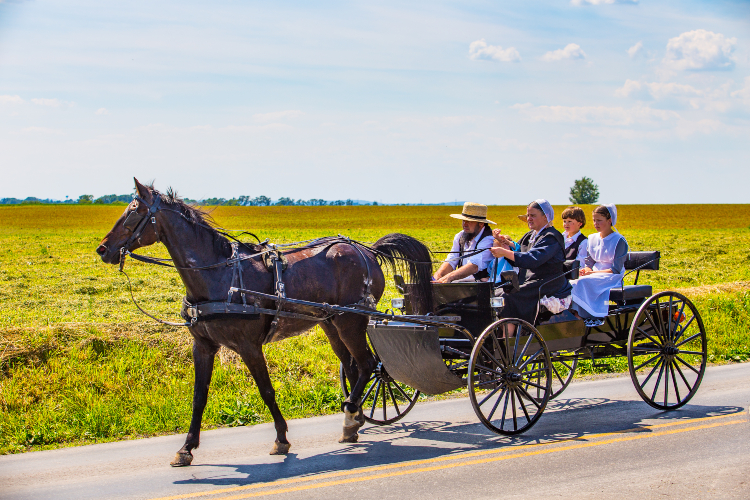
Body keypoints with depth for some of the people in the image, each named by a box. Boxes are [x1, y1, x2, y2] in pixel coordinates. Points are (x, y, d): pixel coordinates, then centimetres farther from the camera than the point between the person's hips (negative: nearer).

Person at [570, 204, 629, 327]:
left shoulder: (619, 241, -6)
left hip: (612, 279, -6)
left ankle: (594, 316, -26)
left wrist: (593, 273, -19)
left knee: (583, 283, -33)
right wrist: (586, 270, -11)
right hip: (595, 275, 6)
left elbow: (616, 270, -12)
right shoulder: (592, 238, 14)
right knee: (572, 284, -25)